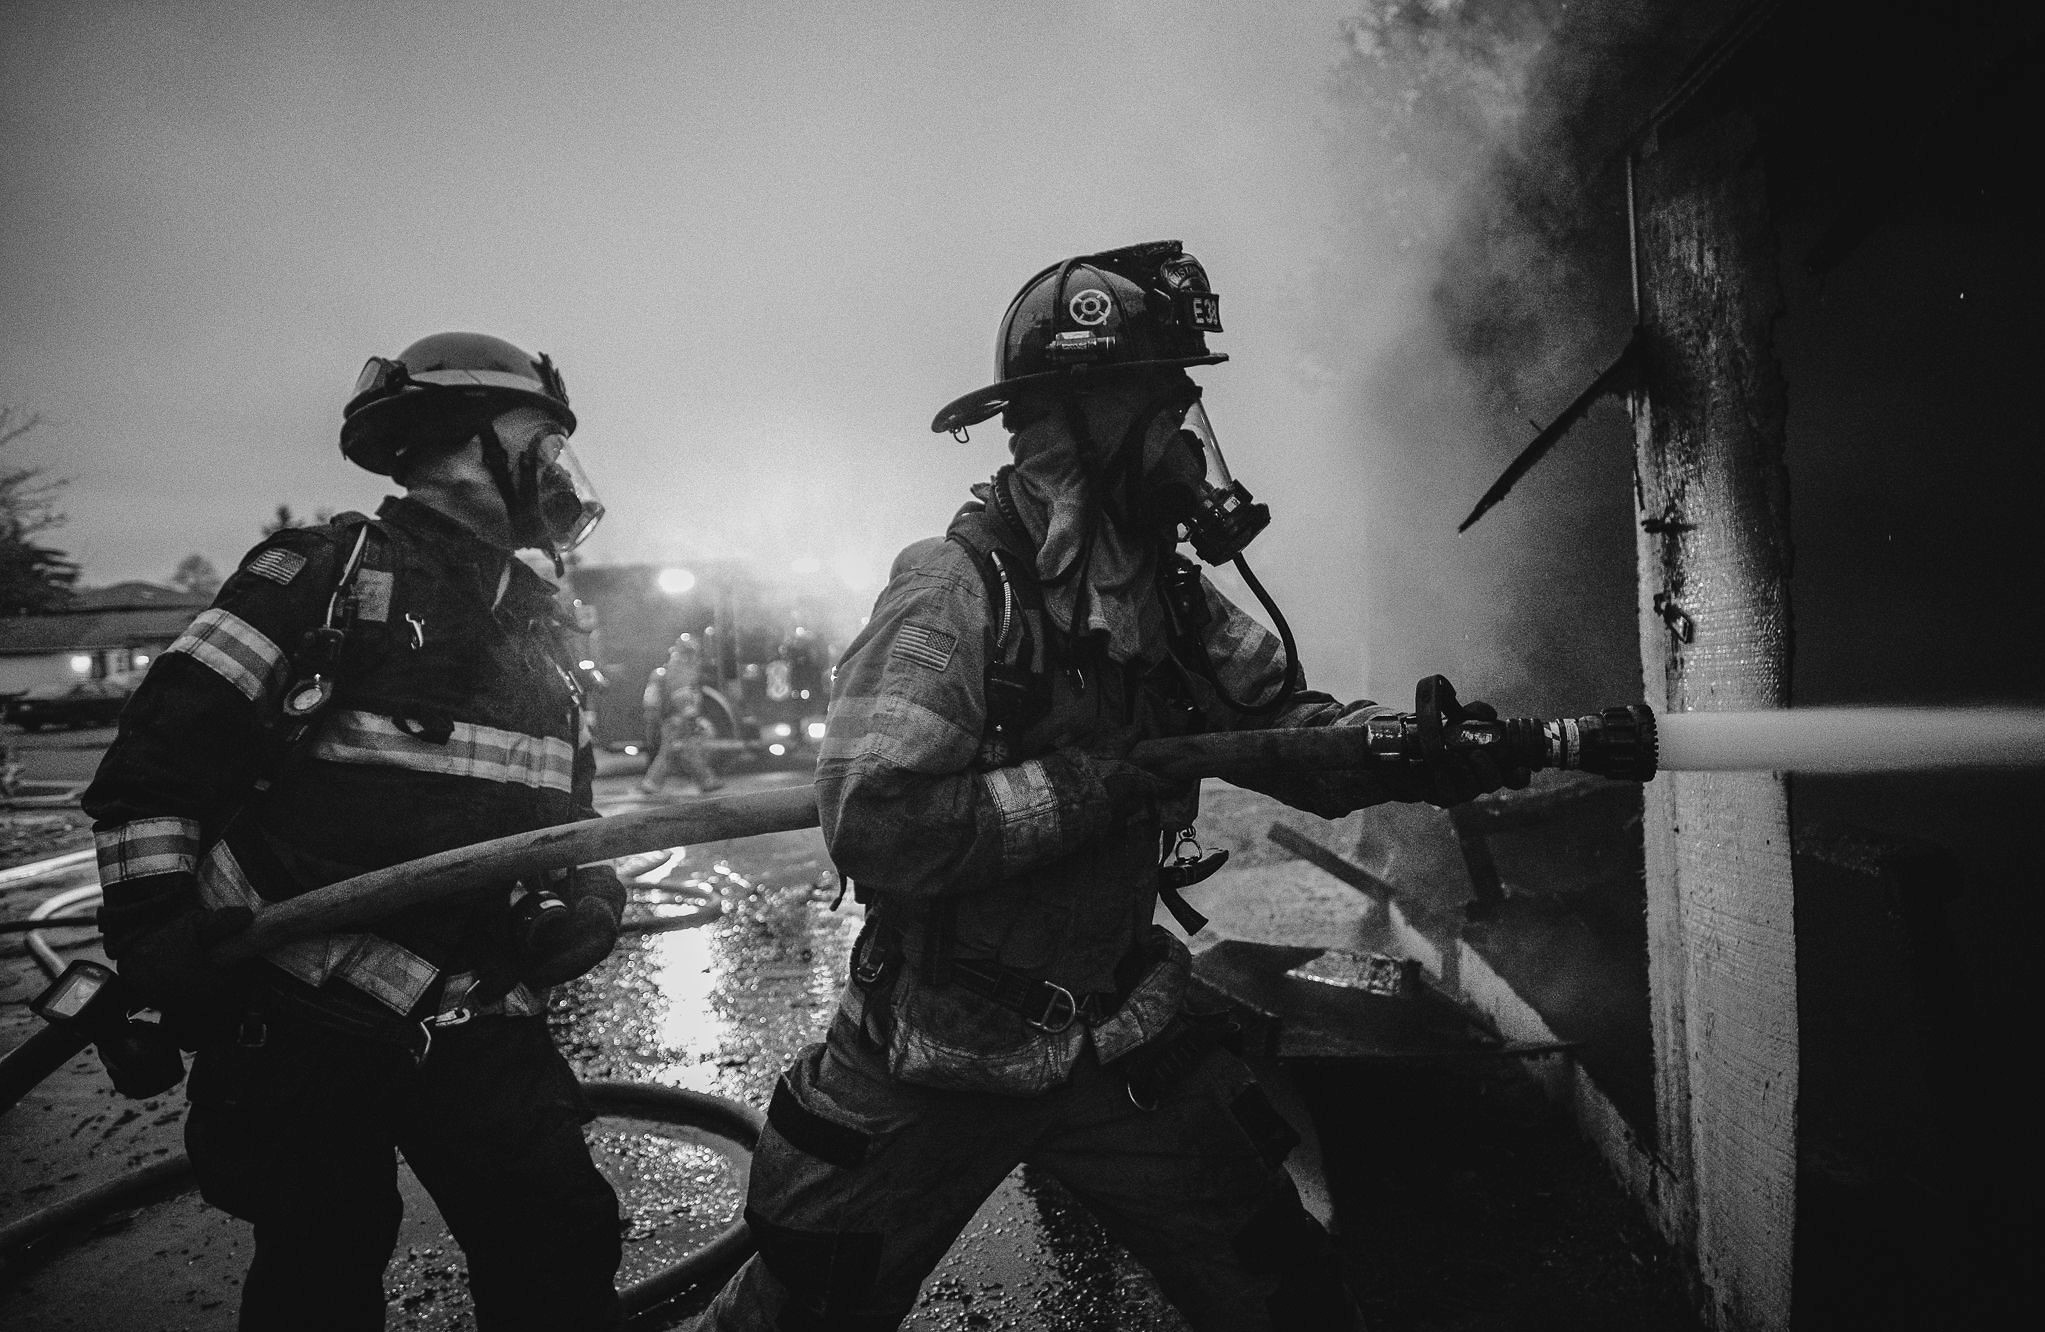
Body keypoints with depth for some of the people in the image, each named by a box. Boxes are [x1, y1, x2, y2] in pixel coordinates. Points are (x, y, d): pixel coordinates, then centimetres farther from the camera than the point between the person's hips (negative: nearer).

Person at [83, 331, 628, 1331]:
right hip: (302, 1024, -4)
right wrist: (152, 932, -14)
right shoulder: (324, 571, -5)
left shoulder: (537, 622, 14)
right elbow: (158, 755, -7)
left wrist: (593, 895, 0)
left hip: (482, 1029, 5)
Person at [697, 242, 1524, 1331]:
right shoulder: (958, 586, -22)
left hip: (1124, 1052, 5)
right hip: (938, 1069, -5)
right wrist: (1107, 779, -28)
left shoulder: (1170, 598, 0)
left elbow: (1291, 729, 2)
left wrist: (1425, 746, -15)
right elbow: (875, 824, -30)